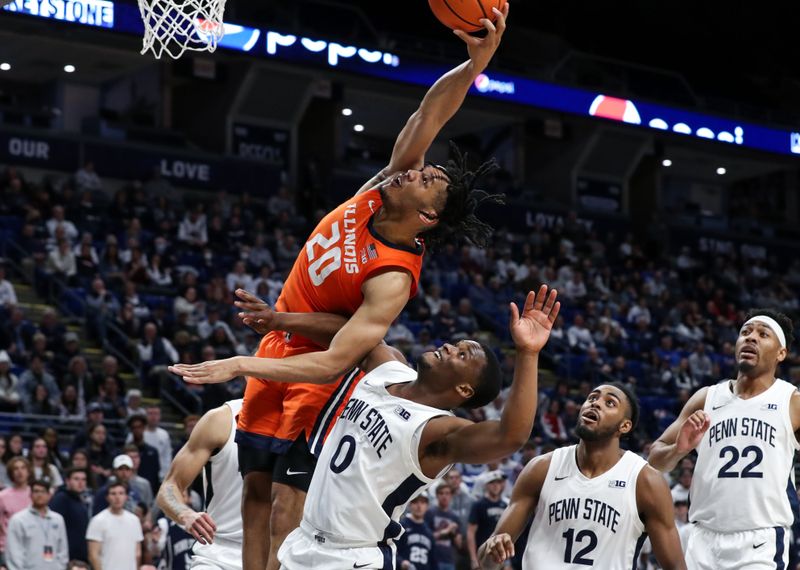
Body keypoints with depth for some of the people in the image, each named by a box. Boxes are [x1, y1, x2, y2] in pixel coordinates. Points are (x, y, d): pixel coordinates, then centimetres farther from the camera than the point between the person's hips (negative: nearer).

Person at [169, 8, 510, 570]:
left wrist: (239, 366, -34)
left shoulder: (392, 279, -27)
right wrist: (476, 61, -31)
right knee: (256, 496, 8)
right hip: (280, 349, 8)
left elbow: (333, 362, -31)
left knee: (287, 523, -12)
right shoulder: (378, 190, -9)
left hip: (317, 374, -8)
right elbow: (427, 116, -15)